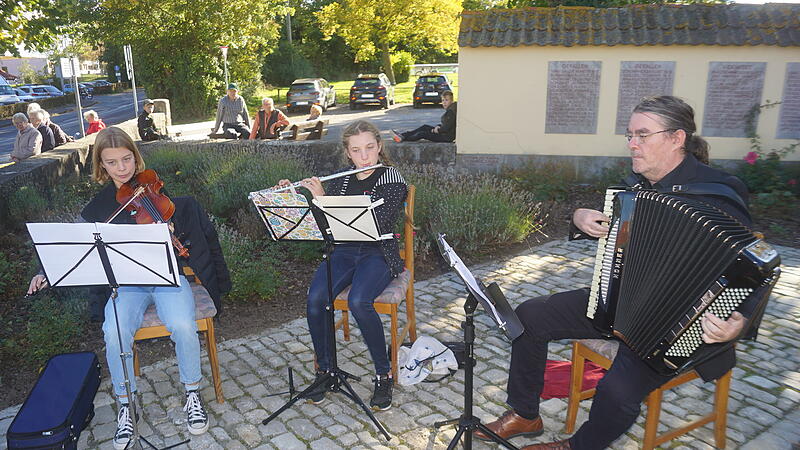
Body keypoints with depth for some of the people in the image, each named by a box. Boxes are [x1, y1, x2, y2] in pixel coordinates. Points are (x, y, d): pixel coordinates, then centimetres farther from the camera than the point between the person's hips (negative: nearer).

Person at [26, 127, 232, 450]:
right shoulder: (100, 205, 7)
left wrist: (169, 232, -27)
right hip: (126, 285, 2)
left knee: (183, 326, -29)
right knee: (115, 333, -27)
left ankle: (193, 395, -2)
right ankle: (125, 407, -2)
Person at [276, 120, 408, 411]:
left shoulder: (392, 180, -6)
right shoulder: (340, 181, 10)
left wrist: (322, 199, -20)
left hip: (377, 254, -4)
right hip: (343, 252, 4)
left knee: (358, 302, -33)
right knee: (315, 298, -25)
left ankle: (384, 375, -12)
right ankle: (324, 370, -3)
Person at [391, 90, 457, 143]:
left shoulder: (451, 111, -21)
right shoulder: (449, 110, 12)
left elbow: (446, 128, -24)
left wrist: (434, 130, -9)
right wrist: (438, 127, -1)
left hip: (448, 137, -10)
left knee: (422, 134, -9)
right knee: (424, 127, 10)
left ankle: (403, 138, 1)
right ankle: (402, 134, 9)